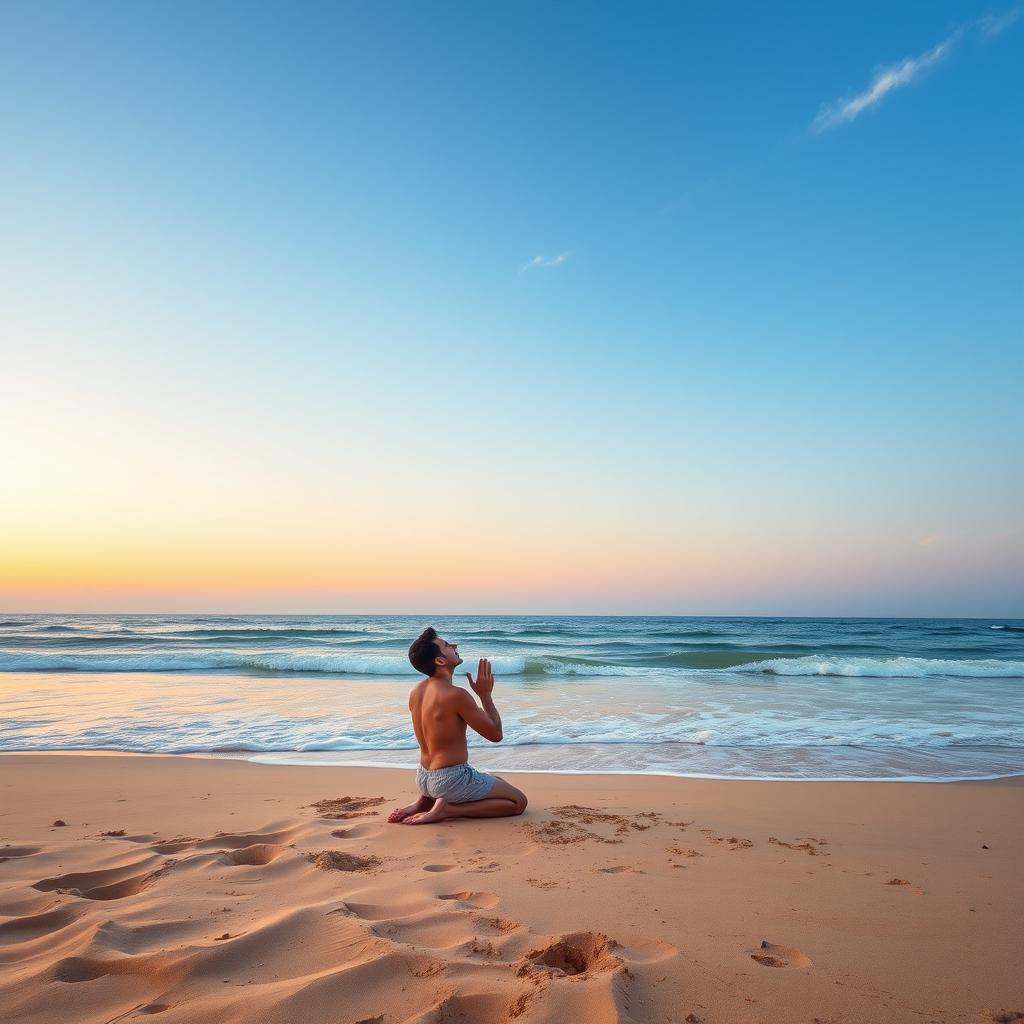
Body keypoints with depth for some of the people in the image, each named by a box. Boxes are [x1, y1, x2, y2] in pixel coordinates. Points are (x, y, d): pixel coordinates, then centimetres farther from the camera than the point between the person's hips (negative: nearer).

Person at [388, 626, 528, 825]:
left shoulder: (416, 693, 2)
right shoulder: (456, 695, -23)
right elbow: (495, 734, -13)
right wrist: (485, 694, -6)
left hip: (423, 778, 8)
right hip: (451, 779, -8)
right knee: (518, 801, 4)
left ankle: (424, 802, 12)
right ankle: (447, 810, -8)